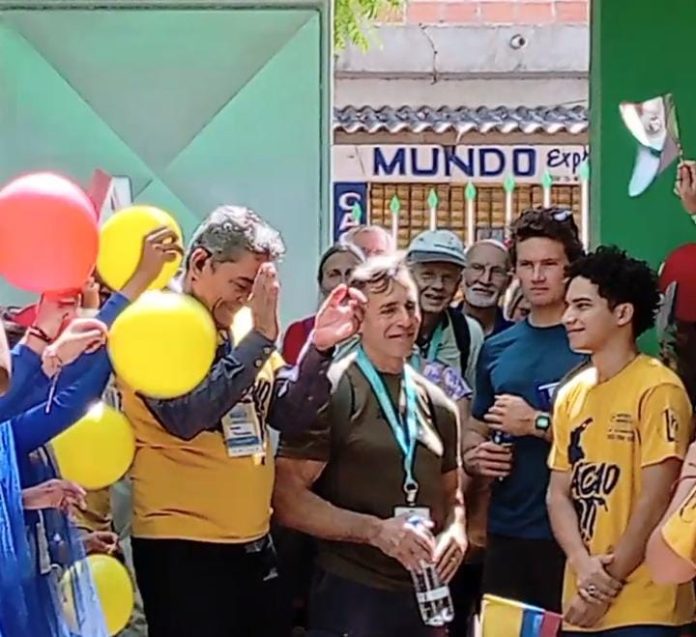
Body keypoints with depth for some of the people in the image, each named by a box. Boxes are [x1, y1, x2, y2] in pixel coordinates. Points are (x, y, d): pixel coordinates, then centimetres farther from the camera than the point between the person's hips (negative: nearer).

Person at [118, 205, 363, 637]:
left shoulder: (242, 325, 9)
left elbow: (289, 414, 4)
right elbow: (185, 417, -25)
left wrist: (319, 348, -12)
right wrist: (260, 338, -24)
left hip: (254, 543, 7)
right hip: (182, 548, -7)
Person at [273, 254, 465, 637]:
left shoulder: (437, 405, 11)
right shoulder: (329, 392, -9)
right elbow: (288, 499, -14)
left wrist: (455, 531, -1)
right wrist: (375, 530, -22)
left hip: (426, 597, 6)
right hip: (350, 594, -6)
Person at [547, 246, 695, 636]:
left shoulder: (657, 390, -9)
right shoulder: (571, 394, 11)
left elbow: (656, 500, -13)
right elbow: (559, 494, 8)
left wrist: (608, 585, -10)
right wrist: (583, 567, -8)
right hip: (583, 604, 6)